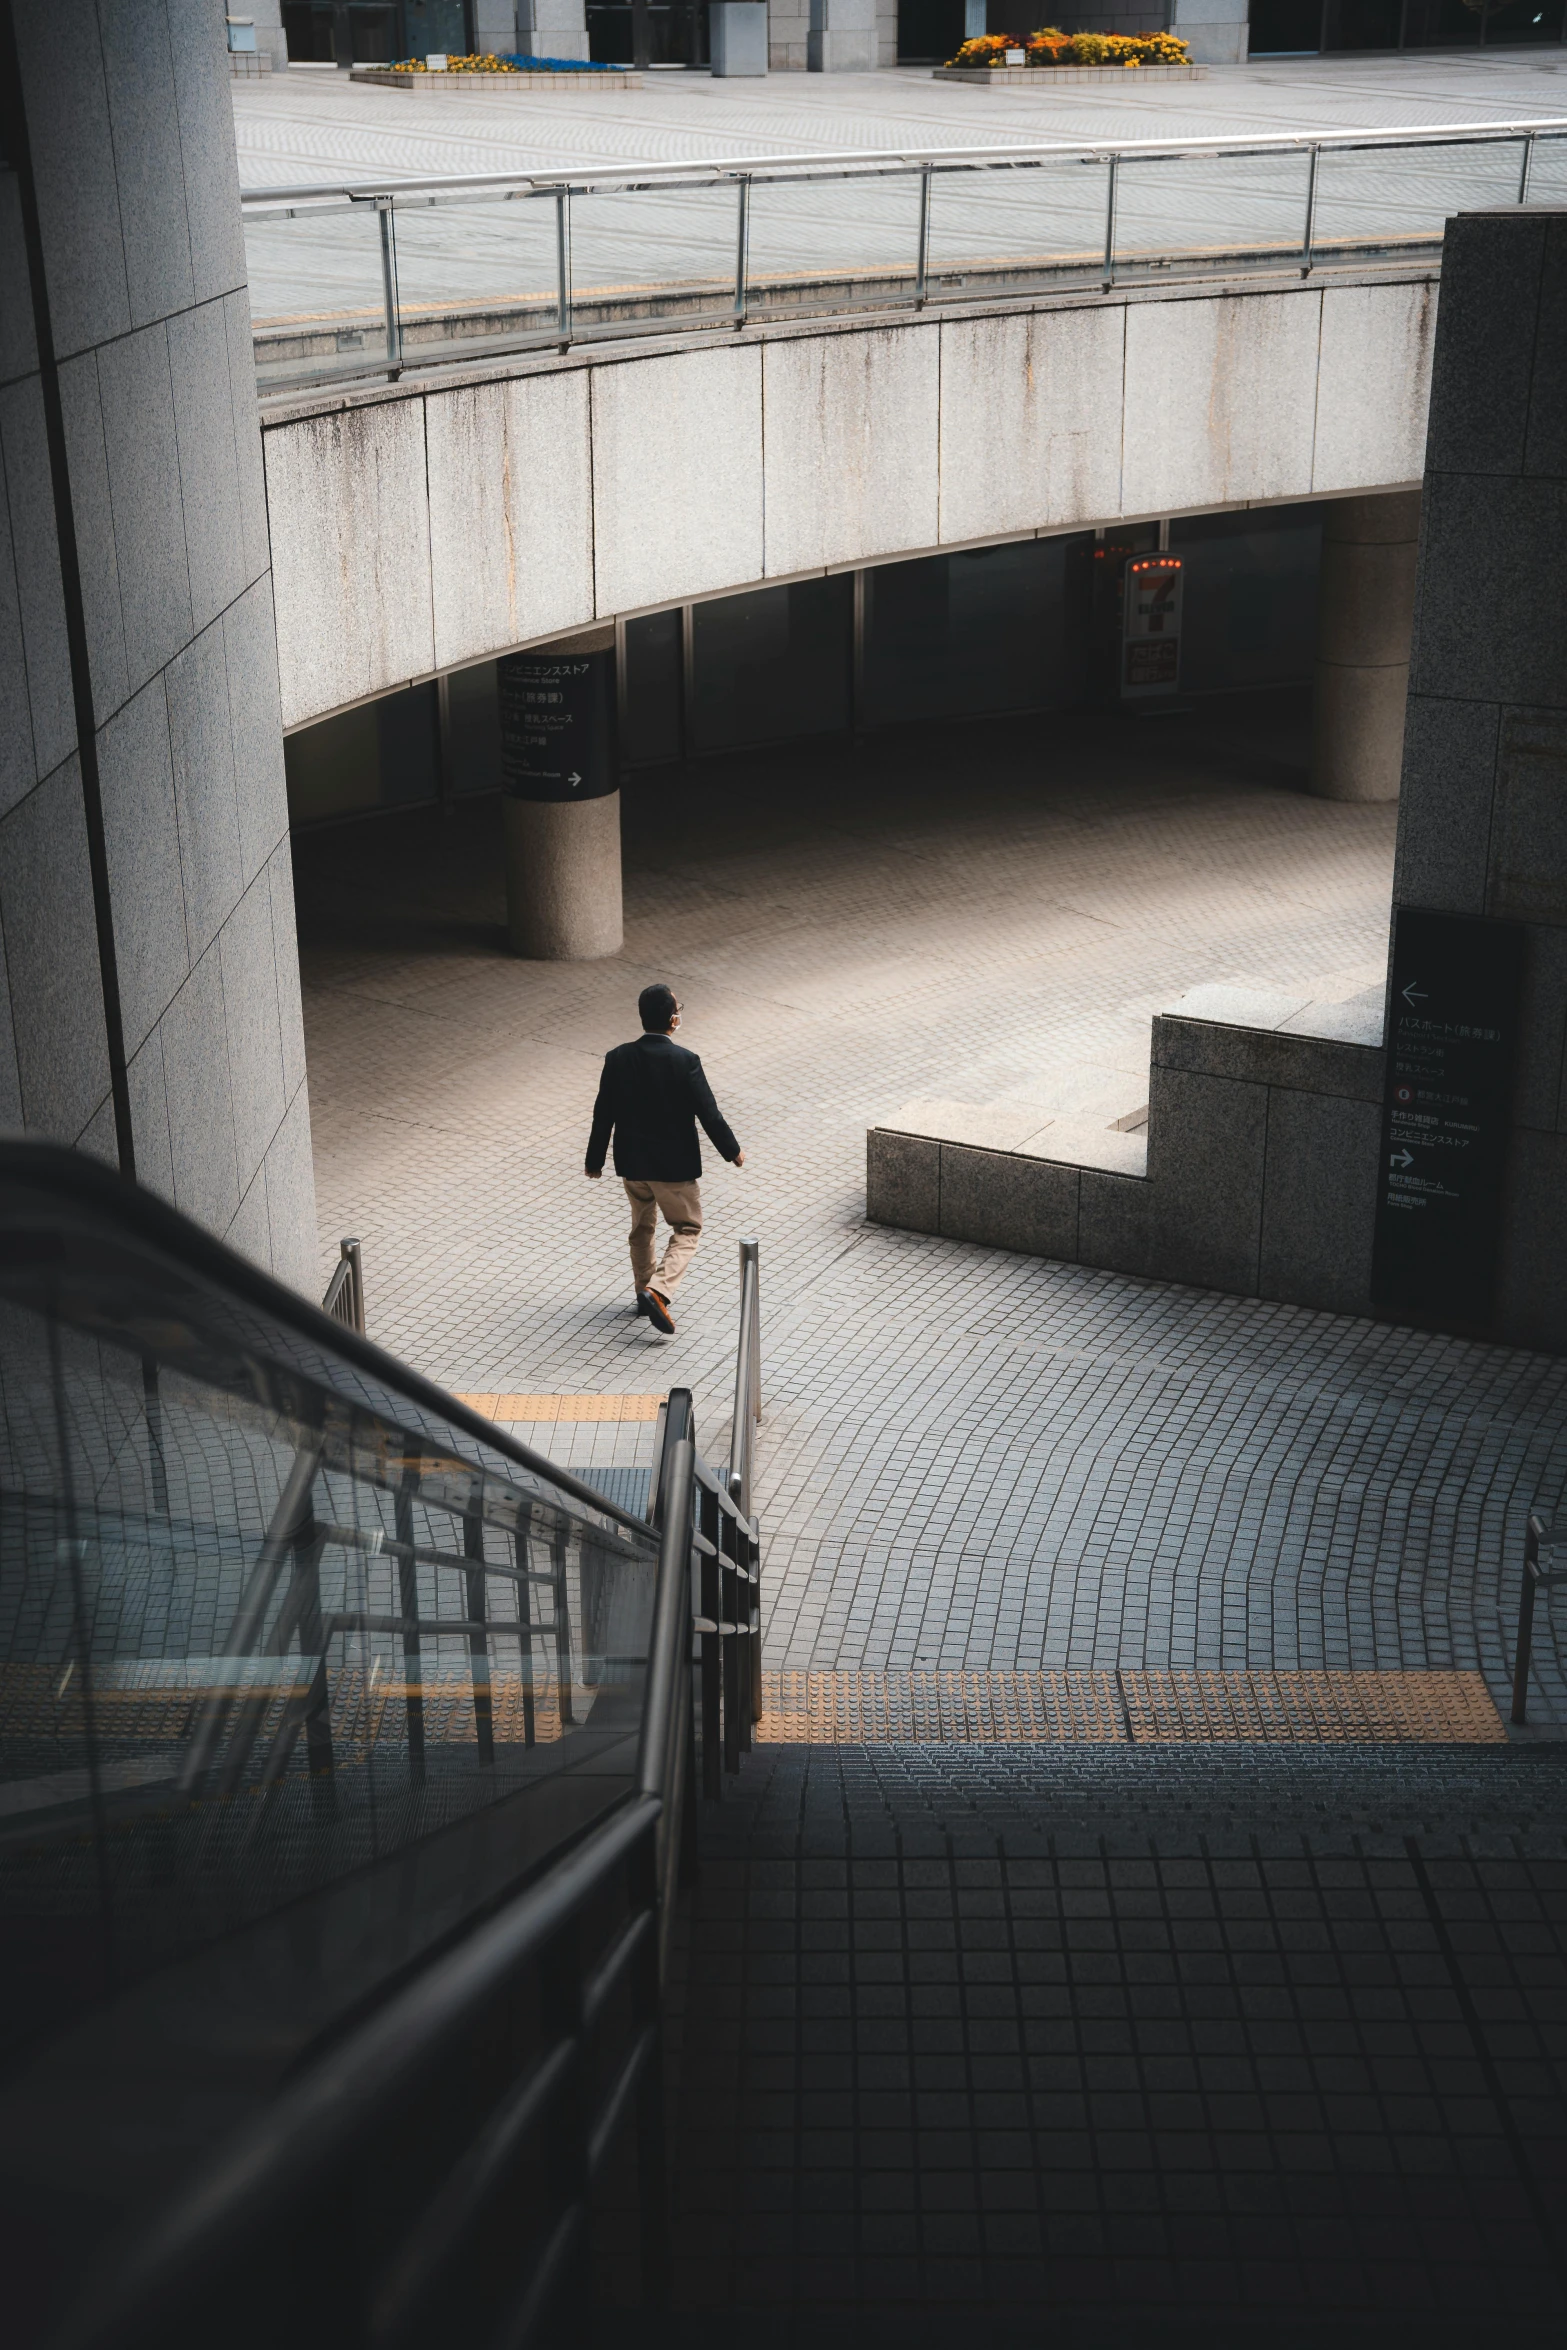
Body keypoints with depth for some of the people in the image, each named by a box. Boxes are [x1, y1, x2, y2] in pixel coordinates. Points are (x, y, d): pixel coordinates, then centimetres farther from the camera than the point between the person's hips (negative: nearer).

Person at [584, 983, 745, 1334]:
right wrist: (732, 1151, 2)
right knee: (687, 1230, 9)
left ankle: (645, 1291, 34)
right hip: (674, 1164, -4)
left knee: (642, 1227, 24)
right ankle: (658, 1291, -11)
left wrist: (594, 1160, 11)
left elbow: (603, 1114, -2)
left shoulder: (618, 1058, -8)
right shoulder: (685, 1061, -19)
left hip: (631, 1161, 4)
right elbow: (707, 1112, -13)